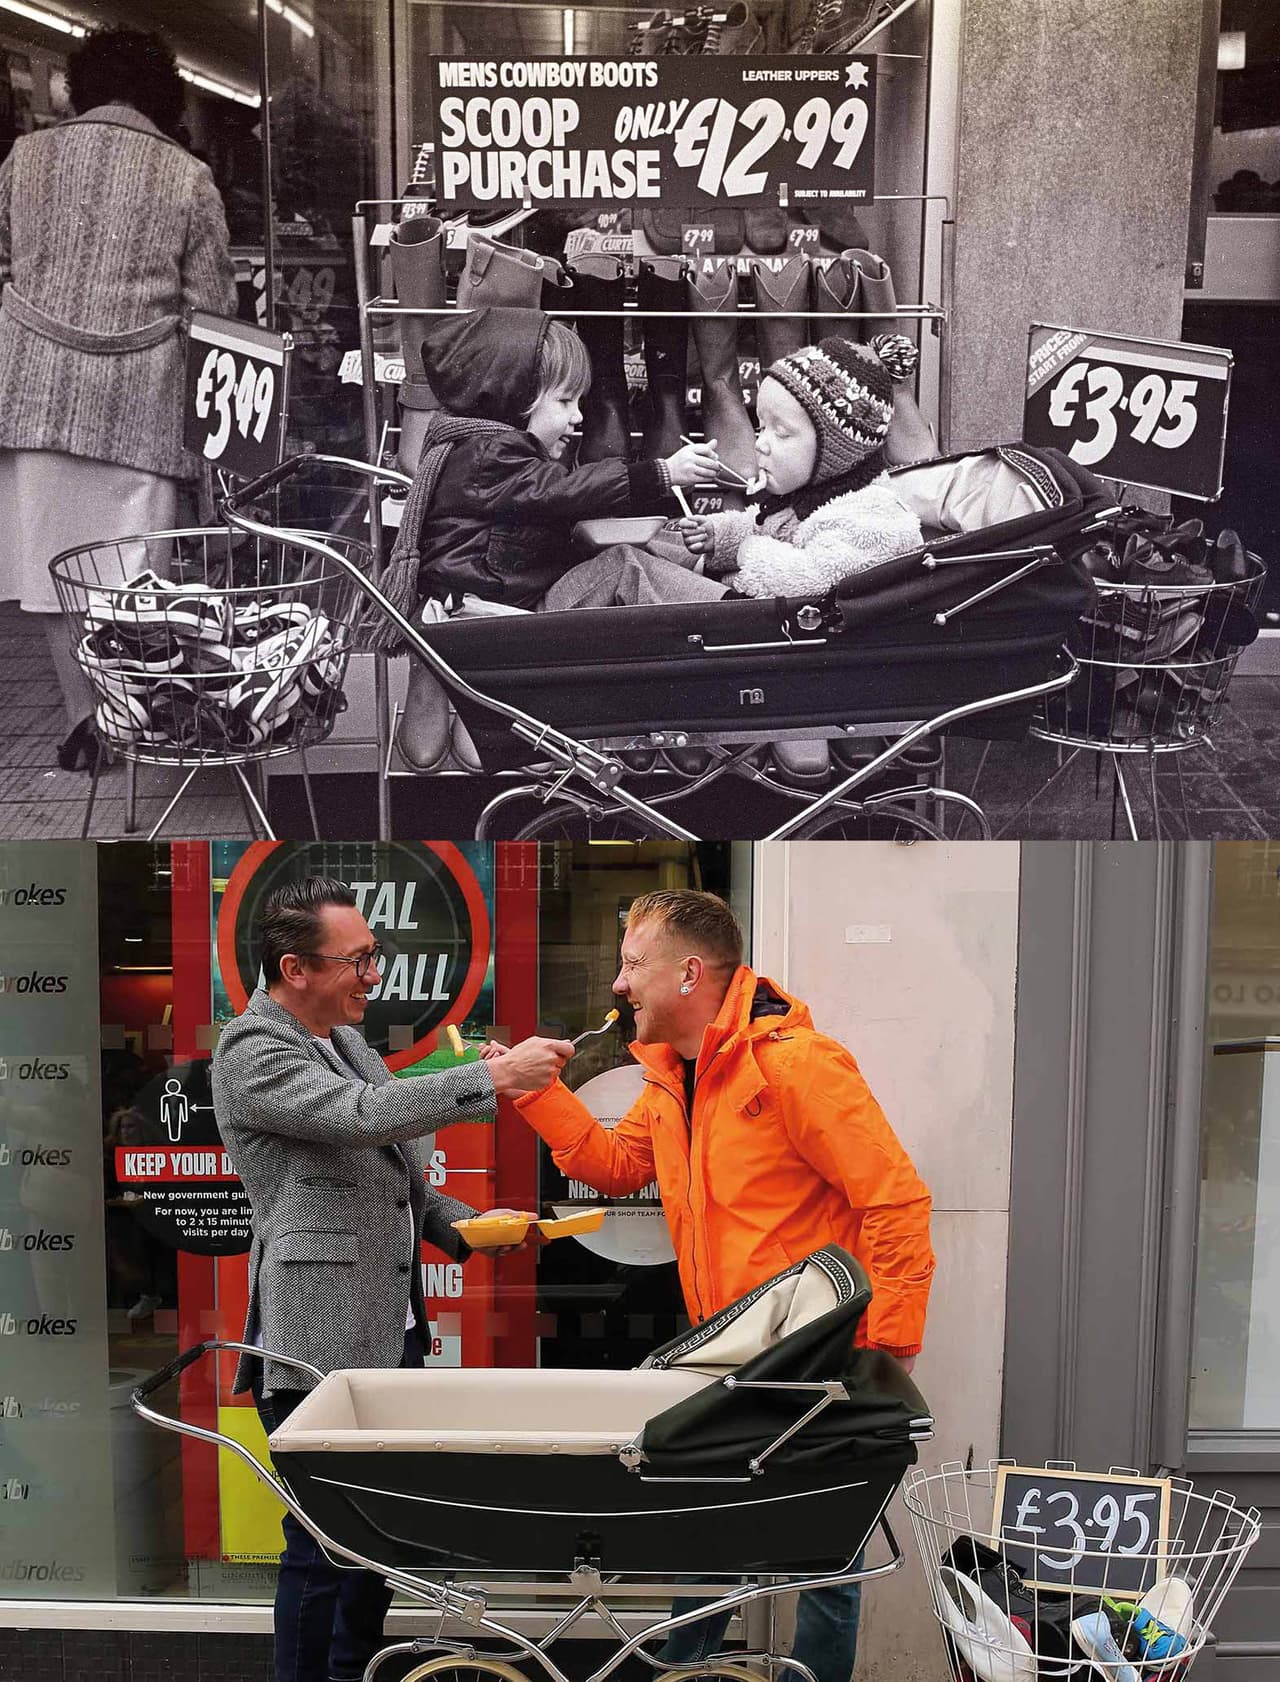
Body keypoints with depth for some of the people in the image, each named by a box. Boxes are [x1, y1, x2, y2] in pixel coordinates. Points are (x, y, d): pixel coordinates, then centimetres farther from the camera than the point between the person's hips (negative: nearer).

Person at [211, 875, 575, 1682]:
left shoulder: (347, 1041, 15)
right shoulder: (251, 1054, -12)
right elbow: (362, 1116, -27)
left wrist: (466, 1224, 7)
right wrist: (497, 1078, -27)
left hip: (393, 1333, 9)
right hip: (321, 1343, -9)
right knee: (325, 1547, 0)